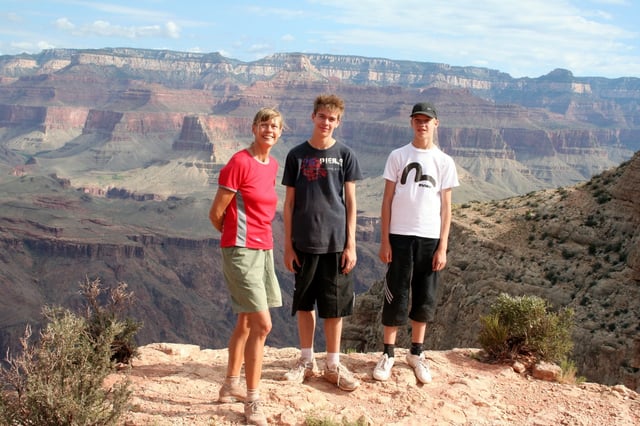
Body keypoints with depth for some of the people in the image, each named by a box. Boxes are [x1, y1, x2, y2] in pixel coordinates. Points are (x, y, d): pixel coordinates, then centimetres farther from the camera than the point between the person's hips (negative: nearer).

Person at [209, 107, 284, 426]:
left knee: (246, 323, 17)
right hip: (241, 251, -8)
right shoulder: (239, 163, -14)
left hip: (263, 250, 8)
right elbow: (216, 214, -10)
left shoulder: (273, 165, 10)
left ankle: (230, 386, 34)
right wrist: (237, 235, 6)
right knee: (262, 325, -11)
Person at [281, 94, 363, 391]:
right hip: (304, 243, 1)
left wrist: (351, 244, -3)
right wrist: (288, 244, 1)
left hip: (336, 243, -1)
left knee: (334, 305, 5)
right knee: (304, 302, 9)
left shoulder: (344, 155, 2)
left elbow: (350, 202, 2)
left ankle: (333, 365, 18)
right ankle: (307, 360, 24)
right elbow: (289, 202, 5)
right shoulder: (297, 155, 4)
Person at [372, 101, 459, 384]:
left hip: (430, 238, 2)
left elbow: (445, 207, 5)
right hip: (400, 236, -1)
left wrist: (443, 247, -1)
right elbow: (387, 200, 2)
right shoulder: (398, 156, 2)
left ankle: (416, 353, 23)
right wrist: (384, 241, -3)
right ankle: (388, 354, 13)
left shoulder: (444, 162, 5)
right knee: (396, 296, 1)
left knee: (425, 298, 9)